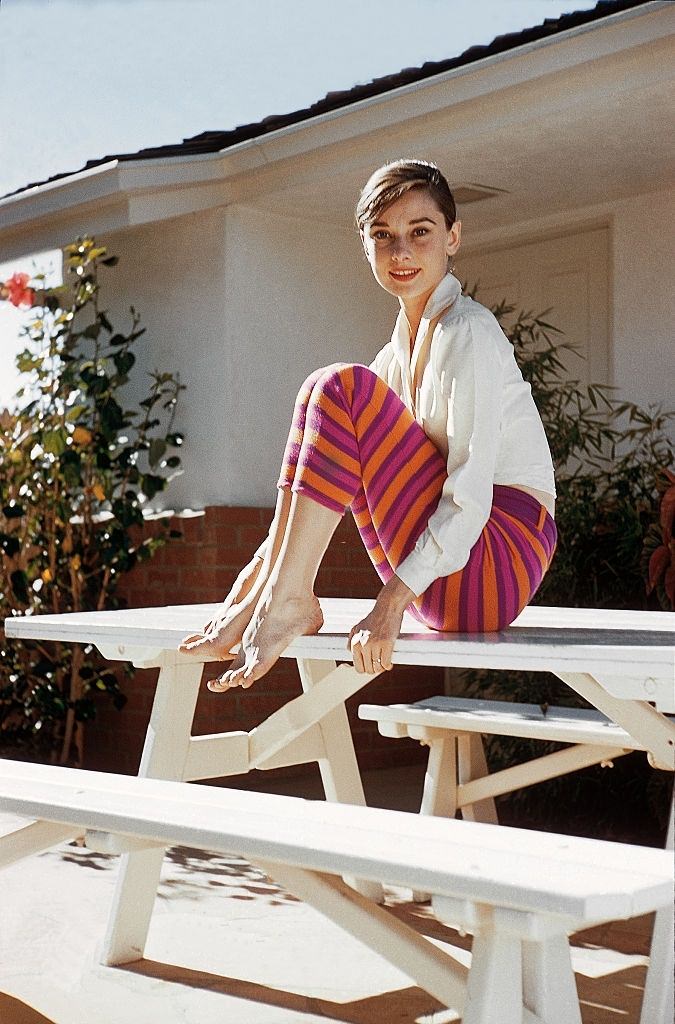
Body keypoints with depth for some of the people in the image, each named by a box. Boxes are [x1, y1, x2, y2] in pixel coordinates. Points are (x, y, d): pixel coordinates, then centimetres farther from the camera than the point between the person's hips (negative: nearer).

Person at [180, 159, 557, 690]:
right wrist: (272, 555, 5)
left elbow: (470, 497, -21)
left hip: (495, 561, -8)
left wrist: (392, 603, -28)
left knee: (343, 388, -18)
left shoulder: (469, 332, -12)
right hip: (440, 568, 8)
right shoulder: (404, 342, 14)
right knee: (320, 393, 7)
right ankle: (255, 594, -4)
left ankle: (287, 602, -20)